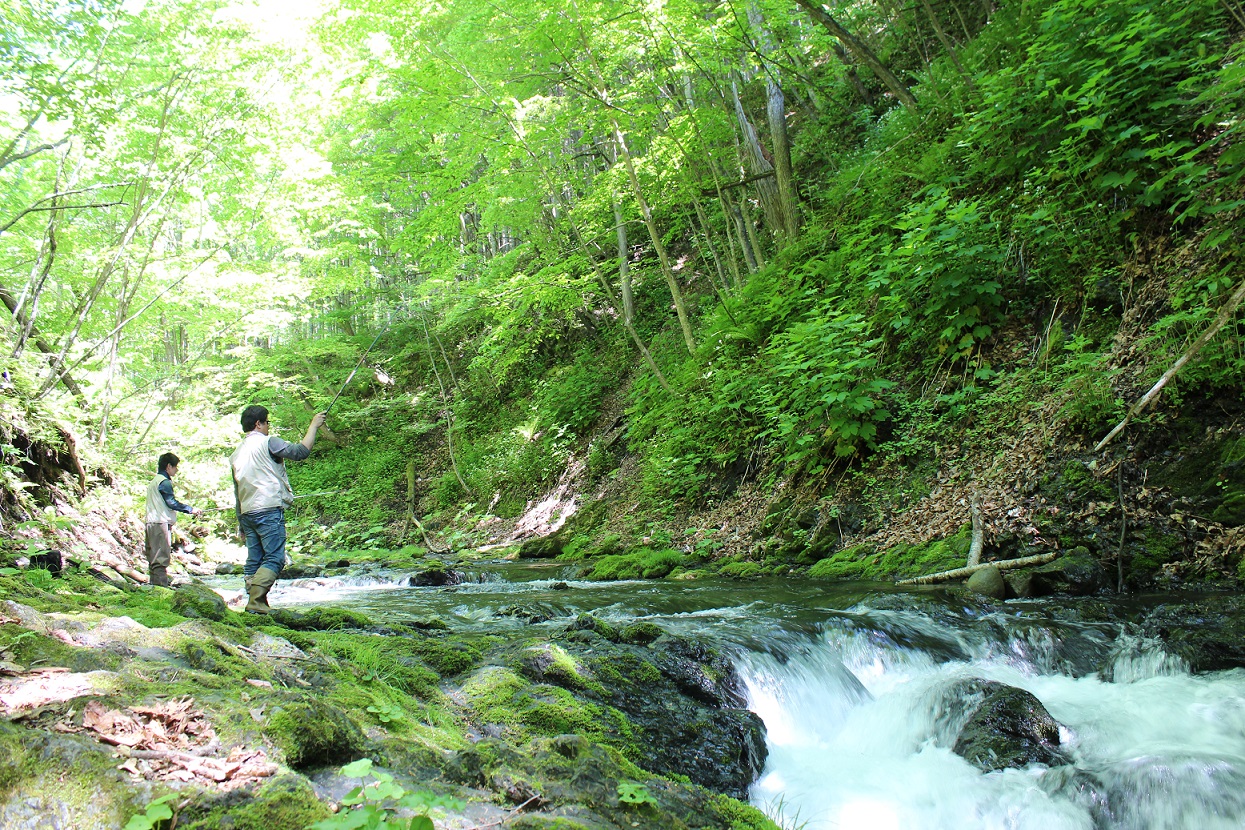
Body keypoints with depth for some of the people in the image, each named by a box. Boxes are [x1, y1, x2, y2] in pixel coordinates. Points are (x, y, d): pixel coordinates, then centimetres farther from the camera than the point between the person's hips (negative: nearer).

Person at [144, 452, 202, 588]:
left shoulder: (154, 481, 22)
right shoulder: (164, 481, -9)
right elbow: (171, 503, -14)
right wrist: (191, 510, -6)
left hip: (151, 524, 10)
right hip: (161, 524, -10)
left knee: (154, 558, 10)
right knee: (161, 558, -12)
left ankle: (155, 585, 13)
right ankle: (161, 587, -14)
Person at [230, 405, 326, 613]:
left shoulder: (236, 454, 20)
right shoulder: (267, 442, -3)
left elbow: (237, 492, 22)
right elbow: (301, 451, -13)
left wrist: (241, 523, 25)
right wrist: (314, 426, 0)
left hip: (246, 512, 8)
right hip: (269, 510, -8)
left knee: (254, 561, 9)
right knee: (274, 559, -9)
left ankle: (253, 603, 6)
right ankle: (256, 602, -21)